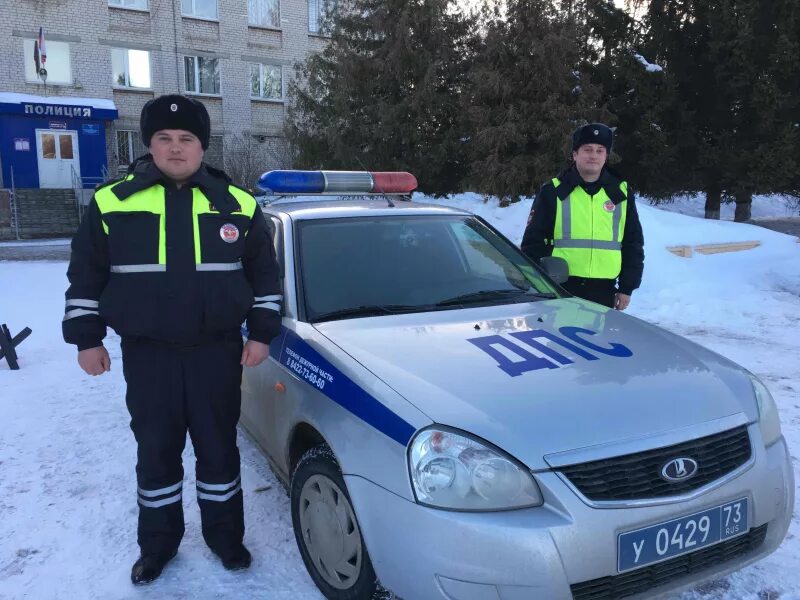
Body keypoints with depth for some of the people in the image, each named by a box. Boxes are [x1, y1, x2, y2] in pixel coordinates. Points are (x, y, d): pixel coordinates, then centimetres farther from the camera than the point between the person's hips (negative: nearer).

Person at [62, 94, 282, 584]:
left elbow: (265, 273, 5)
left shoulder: (238, 205, -1)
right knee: (156, 452, 12)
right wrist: (87, 338, 4)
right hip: (147, 354, 1)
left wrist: (262, 333, 1)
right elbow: (85, 275, 6)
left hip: (218, 351, 0)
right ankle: (158, 543, 32)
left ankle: (226, 536, 30)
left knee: (219, 448, 11)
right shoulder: (112, 202, -2)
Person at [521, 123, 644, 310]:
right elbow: (533, 241, 1)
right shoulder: (553, 192, 1)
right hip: (559, 290, -2)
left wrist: (627, 287, 7)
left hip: (604, 293, 3)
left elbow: (633, 243, 13)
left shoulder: (621, 193, 9)